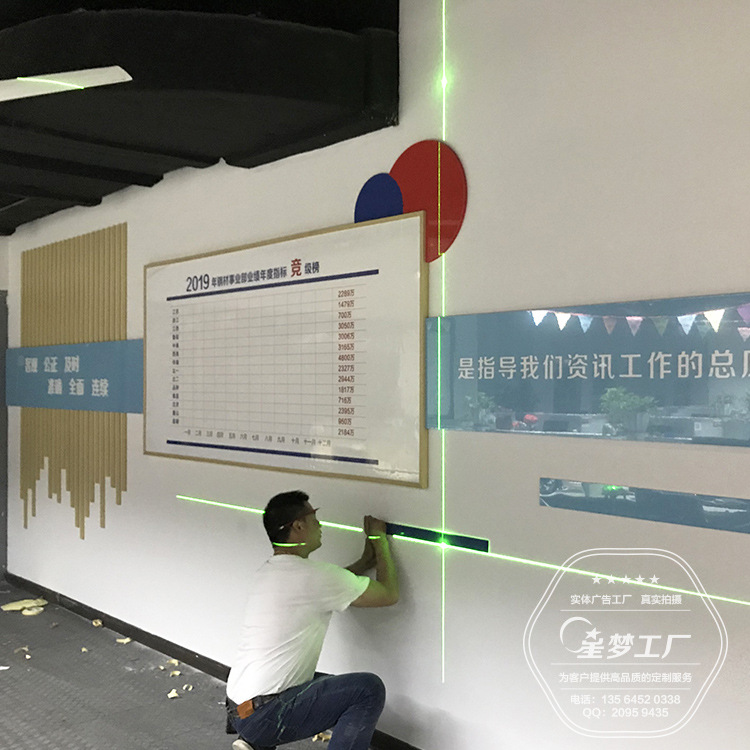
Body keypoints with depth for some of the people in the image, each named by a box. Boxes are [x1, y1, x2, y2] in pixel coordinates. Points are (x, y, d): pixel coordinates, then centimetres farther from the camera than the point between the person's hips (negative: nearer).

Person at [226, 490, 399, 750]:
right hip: (264, 717, -9)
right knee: (369, 689, -10)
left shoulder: (267, 571, 9)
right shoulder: (312, 576, -18)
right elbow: (389, 595, -7)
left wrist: (366, 561, 24)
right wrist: (380, 541, 6)